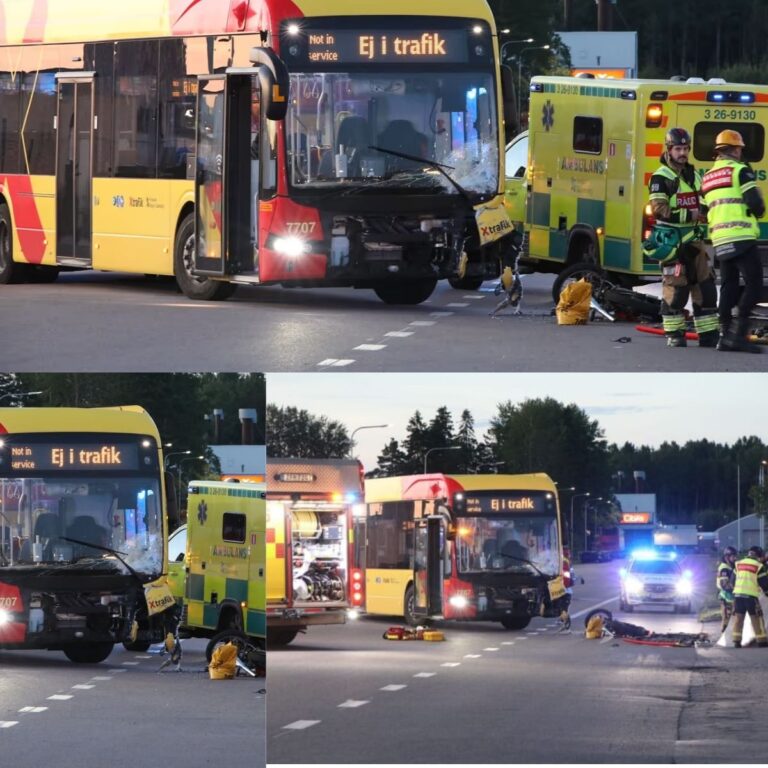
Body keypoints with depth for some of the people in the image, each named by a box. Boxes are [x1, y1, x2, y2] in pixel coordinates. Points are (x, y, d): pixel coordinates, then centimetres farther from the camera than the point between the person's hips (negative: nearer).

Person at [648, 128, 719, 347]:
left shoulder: (693, 175, 16)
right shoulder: (661, 178, -7)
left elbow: (702, 202, 29)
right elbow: (659, 211, -17)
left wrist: (705, 210, 6)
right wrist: (690, 215, -18)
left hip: (694, 240, 7)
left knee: (705, 286, 5)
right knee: (675, 289, -8)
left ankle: (708, 334, 10)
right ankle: (674, 334, 2)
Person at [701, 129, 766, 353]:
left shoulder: (708, 177, 17)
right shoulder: (740, 170, -6)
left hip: (720, 241, 7)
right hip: (741, 238, -7)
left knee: (729, 286, 13)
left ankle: (725, 335, 10)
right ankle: (739, 335, -15)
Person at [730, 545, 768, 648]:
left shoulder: (738, 564, 11)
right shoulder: (759, 566, -3)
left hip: (738, 594, 4)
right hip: (751, 595, -4)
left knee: (738, 617, 7)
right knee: (756, 619, 1)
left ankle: (737, 641, 3)